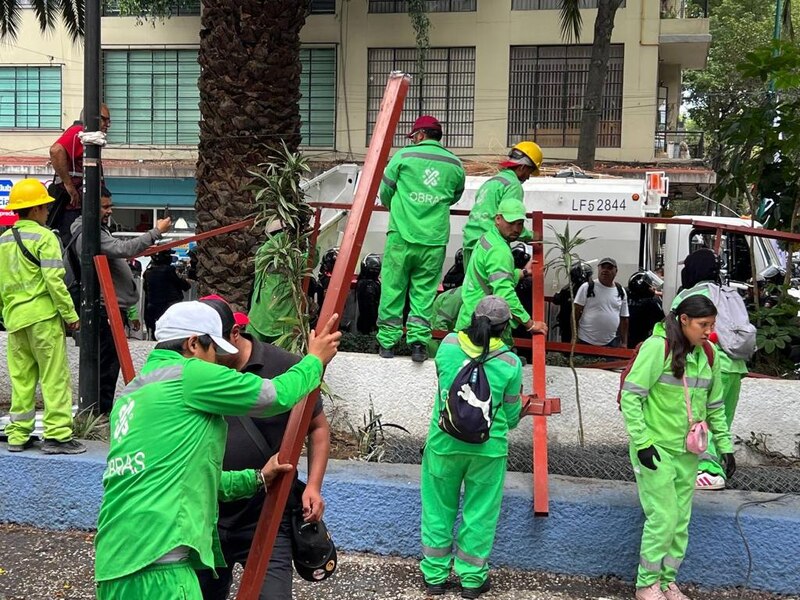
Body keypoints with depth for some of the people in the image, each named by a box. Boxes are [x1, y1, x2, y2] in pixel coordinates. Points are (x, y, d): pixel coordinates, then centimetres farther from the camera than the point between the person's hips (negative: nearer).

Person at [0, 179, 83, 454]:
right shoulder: (44, 236, -8)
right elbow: (54, 280, -14)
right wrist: (70, 314, -10)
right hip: (44, 316, -7)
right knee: (55, 378, -4)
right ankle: (57, 435, -5)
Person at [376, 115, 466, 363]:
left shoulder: (404, 156, 0)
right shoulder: (455, 164, 7)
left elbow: (385, 192, 9)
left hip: (401, 235, -2)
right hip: (435, 240, 2)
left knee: (393, 289, 6)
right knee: (424, 292, 8)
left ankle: (387, 342, 10)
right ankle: (418, 340, 2)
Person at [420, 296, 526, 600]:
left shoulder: (448, 345, -8)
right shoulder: (510, 363, -11)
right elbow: (511, 415, -1)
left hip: (444, 443, 2)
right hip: (488, 449, -1)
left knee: (439, 508, 16)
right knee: (480, 512, 13)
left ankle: (435, 575, 26)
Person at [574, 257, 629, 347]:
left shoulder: (621, 292, 8)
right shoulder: (587, 287, -3)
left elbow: (624, 319, 12)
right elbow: (576, 312, -3)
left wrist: (624, 343, 7)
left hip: (611, 343, 3)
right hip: (585, 341, -3)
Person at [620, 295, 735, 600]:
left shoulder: (707, 355, 5)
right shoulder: (658, 346, -15)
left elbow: (715, 406, 16)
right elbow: (630, 395, -16)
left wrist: (725, 445, 12)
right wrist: (642, 443, -19)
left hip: (688, 452, 6)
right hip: (655, 449, -6)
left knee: (680, 522, 10)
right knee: (663, 518, -6)